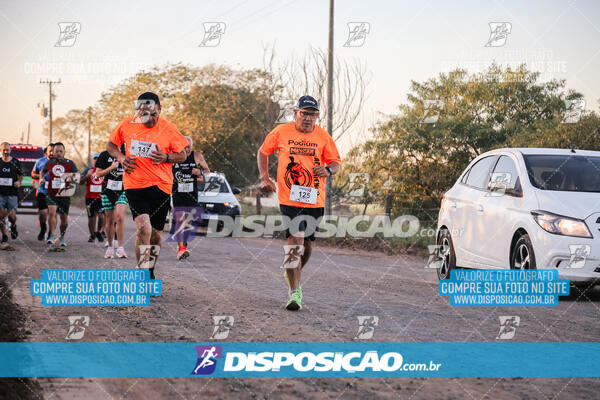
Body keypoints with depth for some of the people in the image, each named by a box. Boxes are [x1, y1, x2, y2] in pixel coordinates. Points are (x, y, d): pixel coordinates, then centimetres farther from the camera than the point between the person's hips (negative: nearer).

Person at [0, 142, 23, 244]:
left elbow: (20, 175, 16)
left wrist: (19, 181, -4)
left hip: (12, 193, -1)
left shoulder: (15, 162, 6)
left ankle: (13, 226, 27)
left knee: (11, 215, -6)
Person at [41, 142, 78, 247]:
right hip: (51, 194, 0)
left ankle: (62, 237, 28)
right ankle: (52, 235, -16)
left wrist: (72, 178, -18)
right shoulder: (49, 163, 8)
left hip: (64, 195, 0)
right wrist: (42, 178, 7)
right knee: (52, 212, -23)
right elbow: (43, 171, 27)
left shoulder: (70, 163, 2)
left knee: (64, 218, 7)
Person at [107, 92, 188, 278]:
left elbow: (182, 155, 6)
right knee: (143, 227, -21)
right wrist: (121, 158, -3)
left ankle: (150, 273, 34)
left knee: (155, 235, 10)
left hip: (160, 186, 1)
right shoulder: (126, 126, 1)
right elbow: (111, 145, 17)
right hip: (134, 185, -1)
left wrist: (166, 157, -14)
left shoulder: (169, 129, -2)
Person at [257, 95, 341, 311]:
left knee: (307, 244, 11)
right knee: (295, 241, -16)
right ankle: (294, 292, -14)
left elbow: (336, 162, 11)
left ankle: (292, 275, 41)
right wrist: (264, 178, 3)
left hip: (314, 199, 3)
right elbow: (263, 152, 15)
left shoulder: (323, 136, 4)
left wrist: (328, 170, -13)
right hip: (289, 198, -3)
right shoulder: (281, 132, 1)